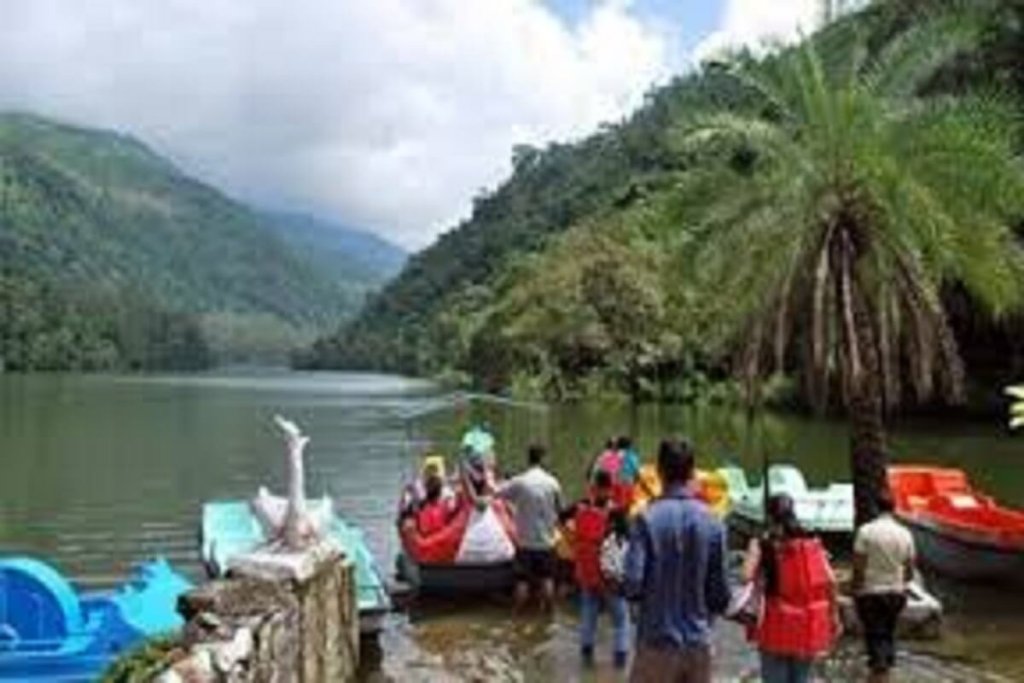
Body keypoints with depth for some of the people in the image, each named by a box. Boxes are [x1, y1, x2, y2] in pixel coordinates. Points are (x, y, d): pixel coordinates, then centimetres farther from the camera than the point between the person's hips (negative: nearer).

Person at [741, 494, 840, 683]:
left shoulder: (762, 545, -7)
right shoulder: (812, 543, 4)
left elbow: (747, 577, -20)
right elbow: (830, 581, -2)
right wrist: (834, 616, 5)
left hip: (778, 625, -4)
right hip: (809, 626, 4)